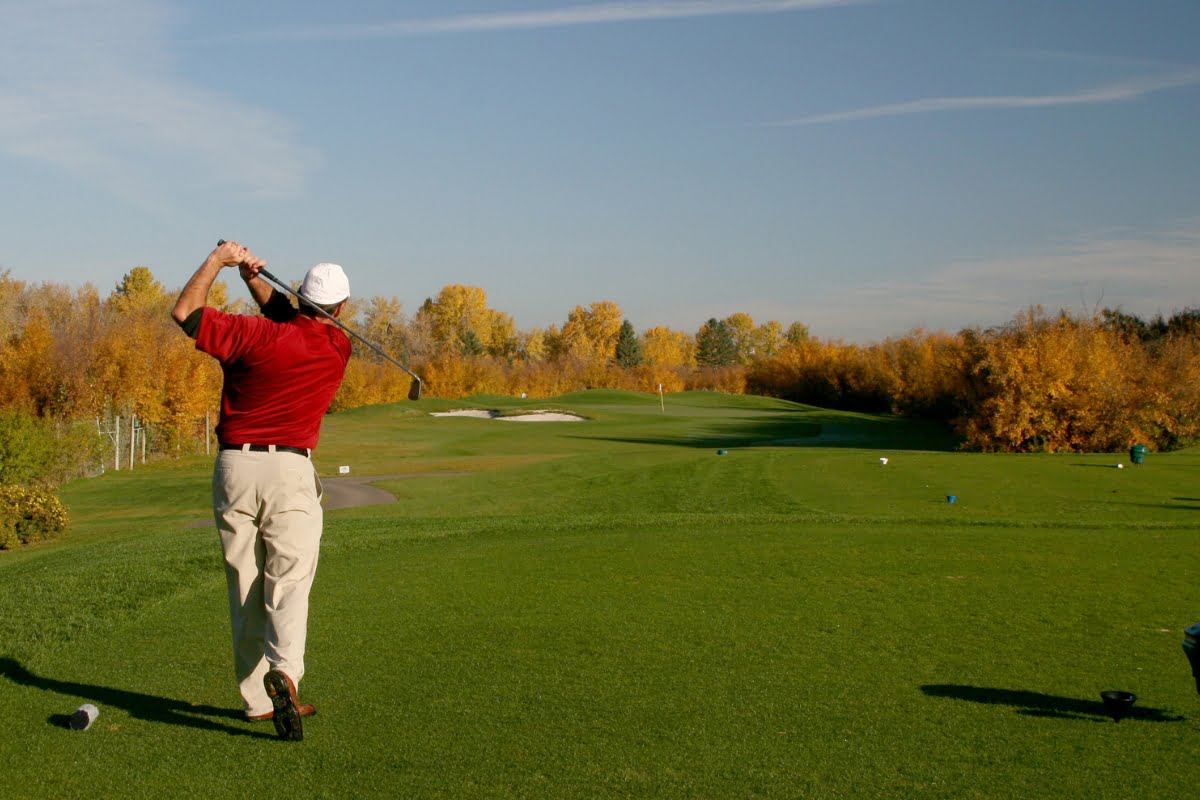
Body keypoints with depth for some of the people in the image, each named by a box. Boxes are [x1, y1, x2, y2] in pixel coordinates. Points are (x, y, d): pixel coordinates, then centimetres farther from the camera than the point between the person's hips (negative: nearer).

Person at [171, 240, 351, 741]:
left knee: (244, 587, 9)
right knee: (289, 583, -4)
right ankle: (283, 671, -30)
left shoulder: (254, 335, -5)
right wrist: (254, 278, 14)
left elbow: (184, 312, 1)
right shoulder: (337, 347, 4)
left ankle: (258, 698, 13)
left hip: (234, 467, 1)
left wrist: (217, 260, 9)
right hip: (289, 471, -1)